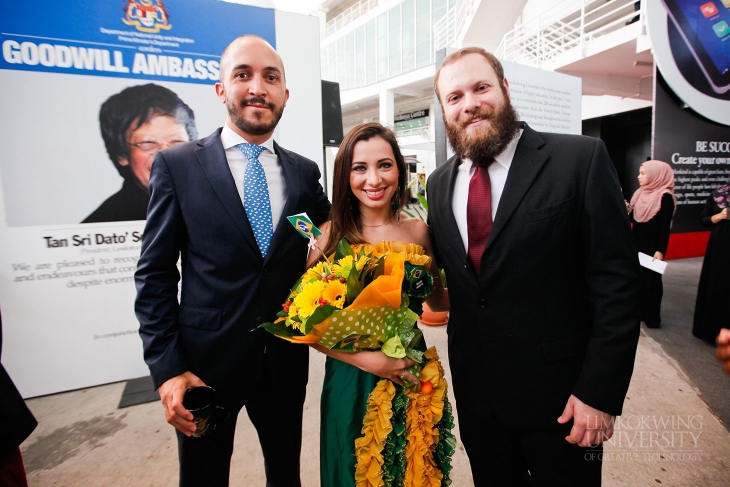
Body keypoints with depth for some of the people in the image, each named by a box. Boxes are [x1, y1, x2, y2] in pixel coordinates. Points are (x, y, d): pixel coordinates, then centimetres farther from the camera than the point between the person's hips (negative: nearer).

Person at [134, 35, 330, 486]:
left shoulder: (305, 171, 1)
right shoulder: (177, 165, -6)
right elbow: (155, 274, -5)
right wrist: (167, 368, -10)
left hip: (285, 360, 3)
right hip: (205, 362, -2)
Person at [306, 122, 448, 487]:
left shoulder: (418, 231, -5)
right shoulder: (332, 233, -11)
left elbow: (437, 299, 8)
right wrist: (367, 360, -19)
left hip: (411, 378, 2)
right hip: (350, 381, -1)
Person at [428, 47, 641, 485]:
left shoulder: (581, 159, -12)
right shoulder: (440, 183, 3)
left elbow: (617, 280, -13)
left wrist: (600, 391, -14)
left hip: (560, 390, -4)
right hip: (475, 390, 4)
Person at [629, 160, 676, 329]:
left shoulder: (665, 197, -13)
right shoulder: (640, 194, 8)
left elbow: (665, 227, -15)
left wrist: (660, 250, -18)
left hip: (652, 246, -7)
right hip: (637, 244, 7)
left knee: (650, 279, 2)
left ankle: (652, 316, 14)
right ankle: (639, 311, 24)